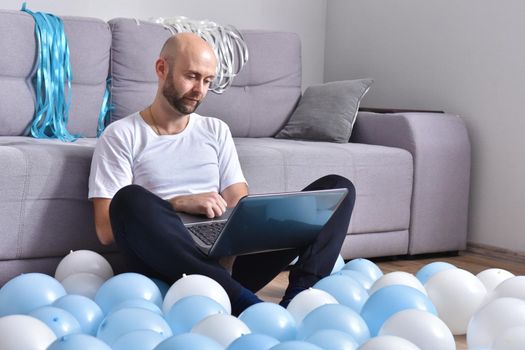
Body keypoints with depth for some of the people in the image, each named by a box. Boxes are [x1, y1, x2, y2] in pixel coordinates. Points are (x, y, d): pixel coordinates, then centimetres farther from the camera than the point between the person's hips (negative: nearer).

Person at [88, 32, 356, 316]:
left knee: (337, 187, -6)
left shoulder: (216, 131, 22)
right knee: (130, 199, -36)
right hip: (168, 268, -4)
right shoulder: (122, 135, 8)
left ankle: (297, 297, -32)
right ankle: (246, 303, -42)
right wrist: (179, 204, -14)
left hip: (229, 261, 4)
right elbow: (106, 229, -3)